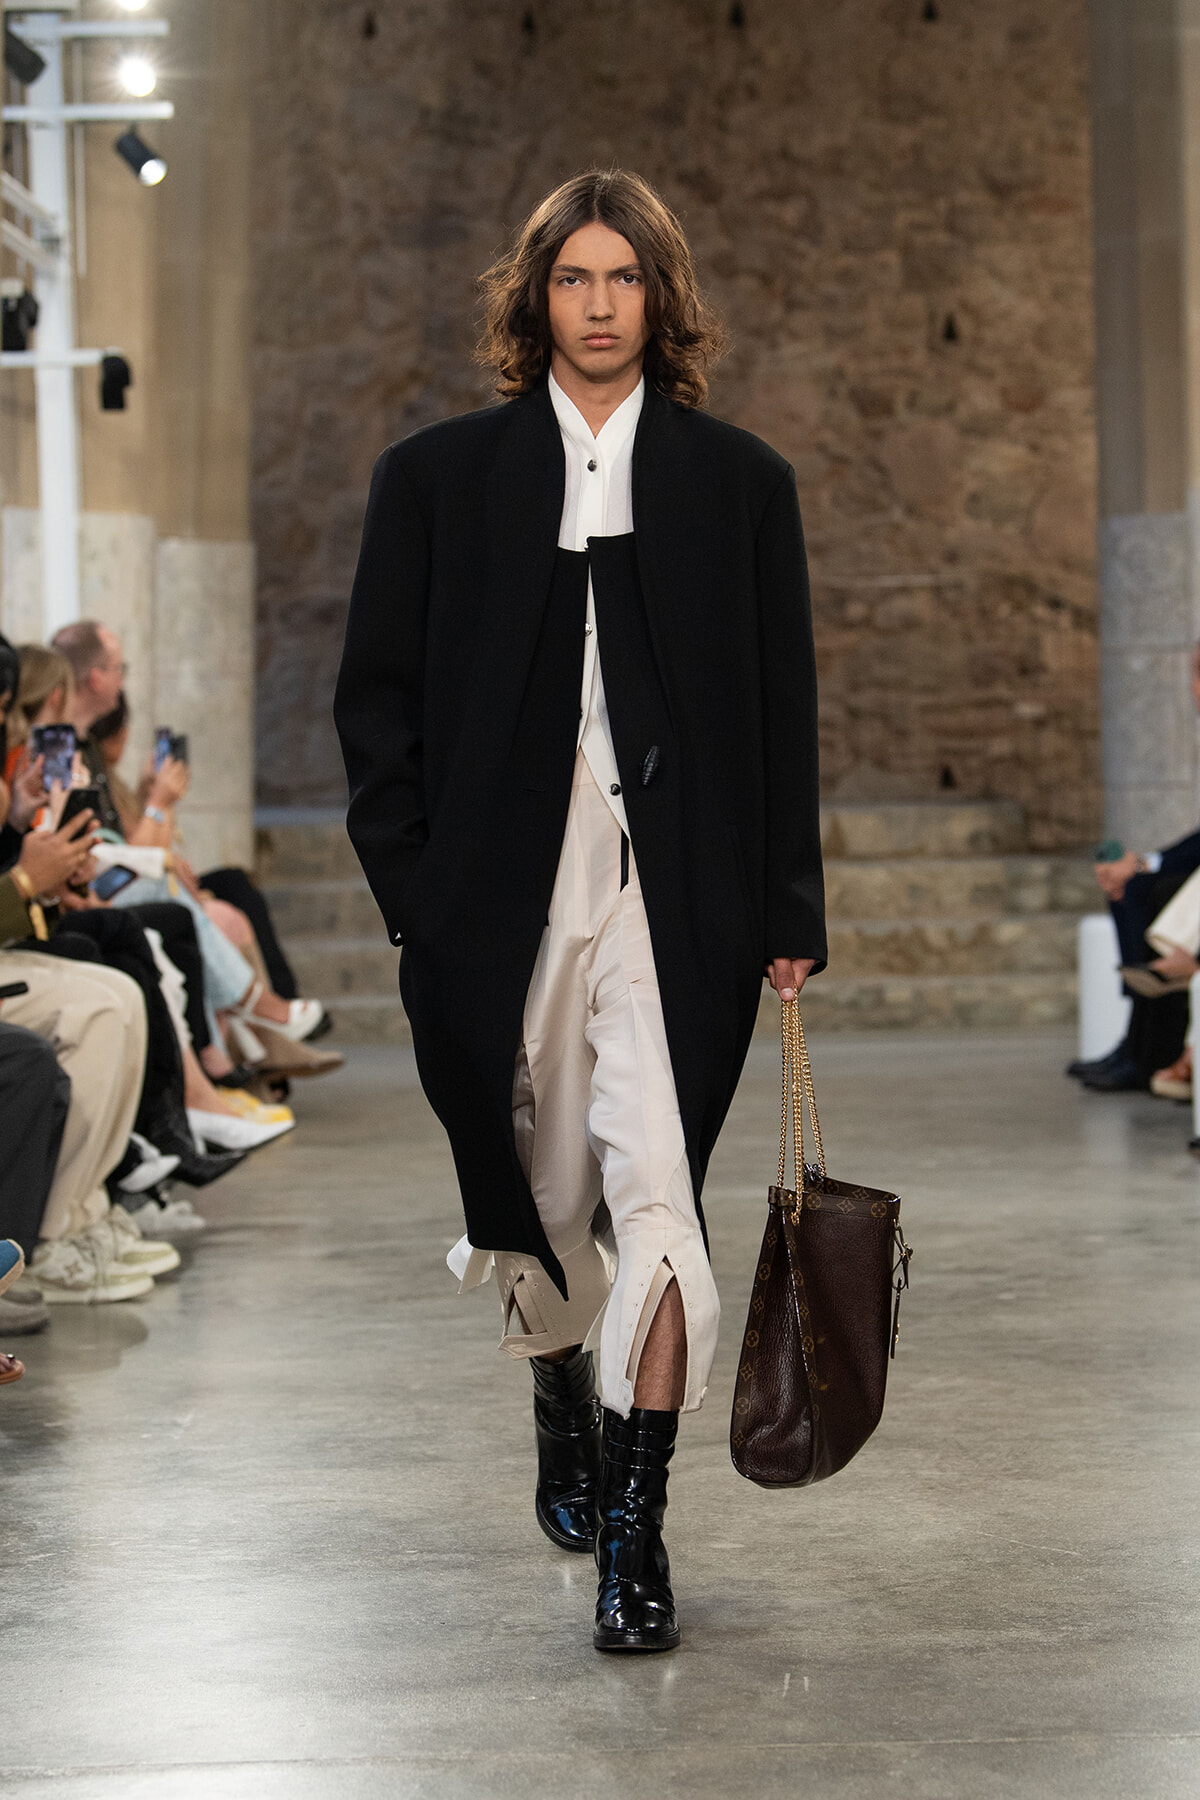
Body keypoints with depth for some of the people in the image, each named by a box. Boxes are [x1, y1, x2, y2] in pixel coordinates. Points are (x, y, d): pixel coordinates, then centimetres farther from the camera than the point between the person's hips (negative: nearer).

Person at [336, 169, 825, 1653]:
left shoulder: (738, 482, 7)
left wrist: (789, 909, 4)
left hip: (675, 891, -1)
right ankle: (564, 1415, 42)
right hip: (498, 894, 1)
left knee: (653, 1185, -12)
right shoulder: (437, 476, 7)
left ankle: (636, 1530, -6)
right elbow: (377, 695, 6)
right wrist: (410, 881, -2)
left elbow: (783, 711, 8)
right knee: (530, 1194, 13)